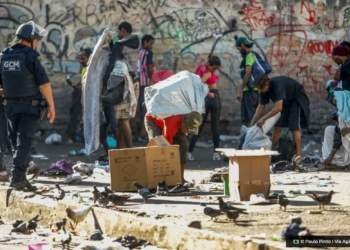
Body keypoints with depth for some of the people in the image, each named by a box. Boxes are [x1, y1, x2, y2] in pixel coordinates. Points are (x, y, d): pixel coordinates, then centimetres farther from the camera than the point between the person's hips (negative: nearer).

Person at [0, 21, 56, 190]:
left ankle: (21, 177, 13)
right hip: (29, 106, -6)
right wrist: (51, 106, -8)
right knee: (24, 142, -6)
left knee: (20, 140, 15)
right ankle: (17, 178, -15)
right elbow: (44, 83, -14)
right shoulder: (30, 56, -13)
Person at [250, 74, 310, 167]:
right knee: (277, 126, -1)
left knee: (294, 127, -15)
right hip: (286, 101, 7)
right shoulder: (264, 90, -13)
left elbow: (278, 107, -44)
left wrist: (263, 118, -41)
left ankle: (298, 155, -15)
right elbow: (261, 107, -6)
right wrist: (252, 124, -12)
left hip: (297, 100, -7)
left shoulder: (278, 85, -38)